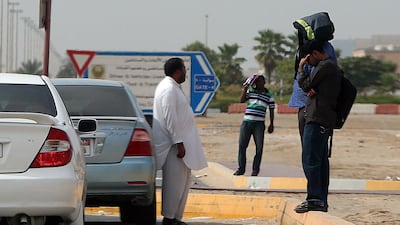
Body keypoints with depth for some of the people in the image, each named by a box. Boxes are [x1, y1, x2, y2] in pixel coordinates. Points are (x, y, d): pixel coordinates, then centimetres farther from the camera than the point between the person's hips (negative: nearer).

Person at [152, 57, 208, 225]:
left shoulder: (173, 87, 17)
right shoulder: (169, 89, -16)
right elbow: (170, 118, -21)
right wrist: (179, 143, -22)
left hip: (178, 142, 11)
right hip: (174, 144, -11)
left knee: (182, 180, 13)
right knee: (174, 182, -6)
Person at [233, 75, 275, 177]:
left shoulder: (269, 95, 8)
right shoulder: (250, 91, 10)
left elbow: (271, 110, 10)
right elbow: (242, 100, -1)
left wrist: (271, 124, 6)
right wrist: (245, 89, -8)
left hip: (259, 123, -1)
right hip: (247, 121, 1)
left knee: (259, 147, -4)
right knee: (242, 146, -1)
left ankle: (255, 170, 5)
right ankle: (241, 168, 8)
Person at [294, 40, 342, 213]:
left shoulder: (325, 66, -9)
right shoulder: (331, 66, 24)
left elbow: (305, 84, -6)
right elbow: (311, 87, 23)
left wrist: (301, 68, 10)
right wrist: (310, 90, 0)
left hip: (317, 119, -11)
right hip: (325, 120, 11)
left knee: (310, 160, -13)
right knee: (321, 161, 11)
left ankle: (314, 199, -18)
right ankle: (322, 201, 12)